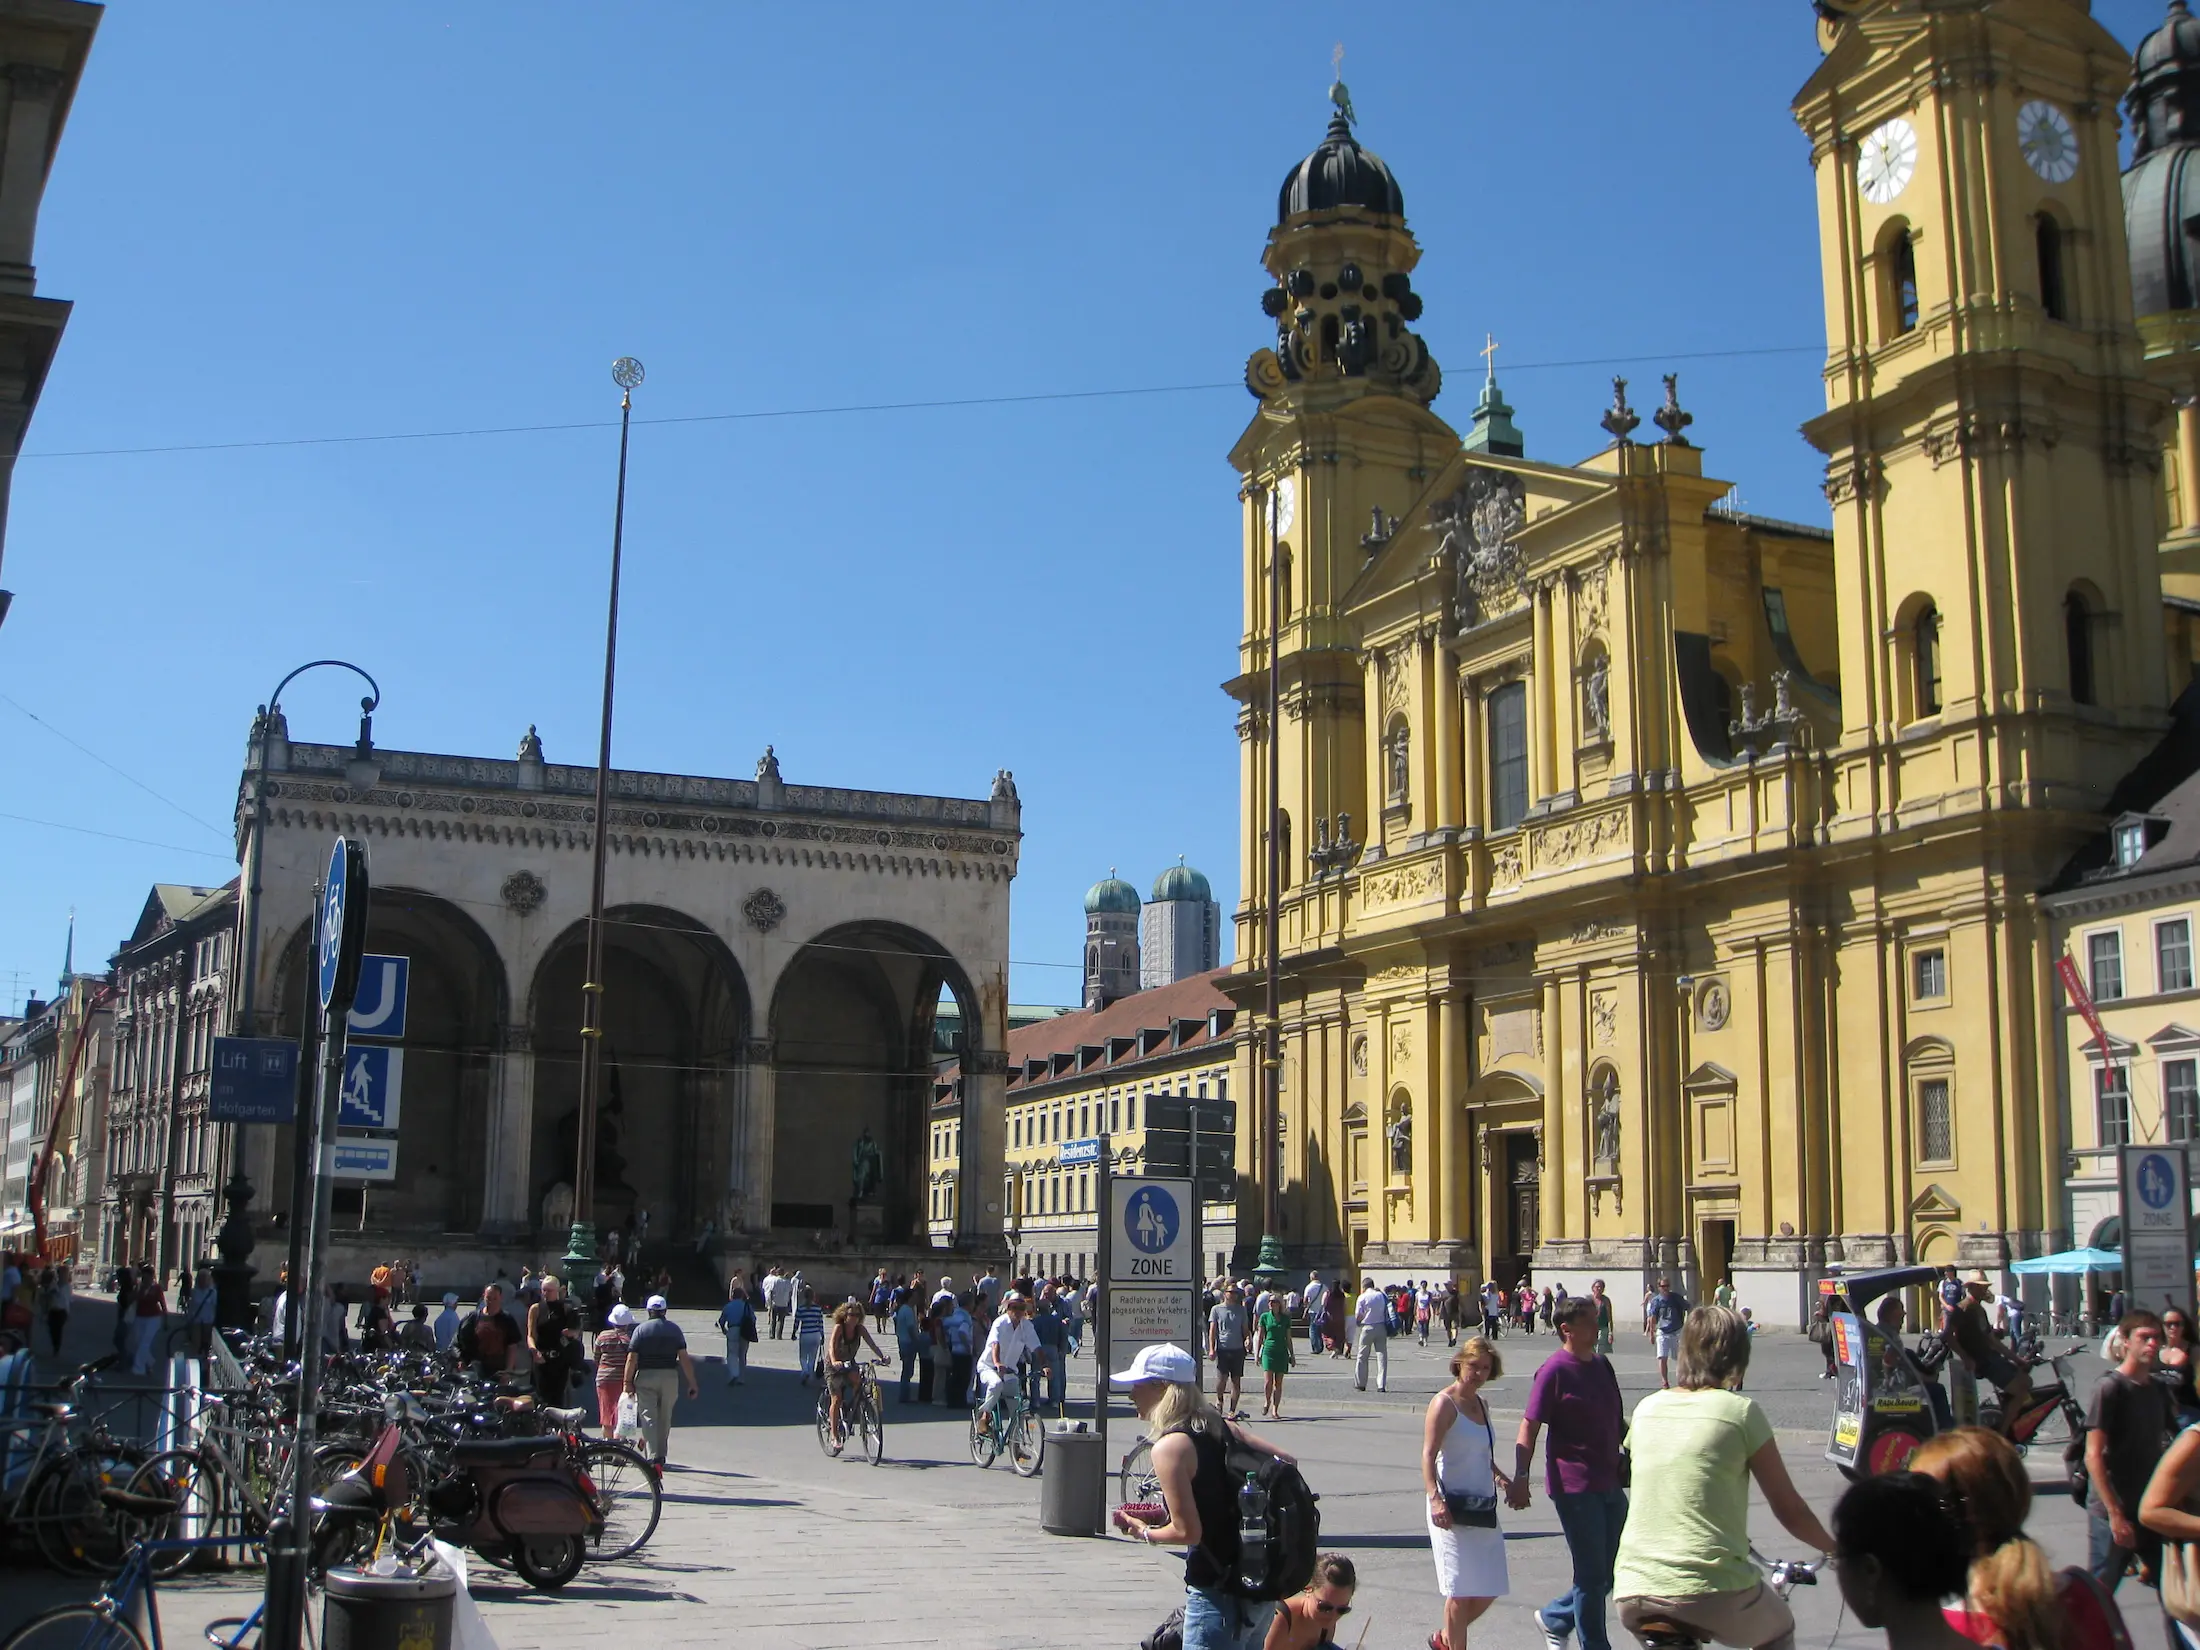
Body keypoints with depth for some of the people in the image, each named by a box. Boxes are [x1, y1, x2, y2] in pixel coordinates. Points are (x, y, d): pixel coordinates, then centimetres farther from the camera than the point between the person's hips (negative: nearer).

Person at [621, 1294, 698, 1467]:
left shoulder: (641, 1329, -1)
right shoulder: (674, 1329, 4)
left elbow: (631, 1359, -8)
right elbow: (684, 1357, -1)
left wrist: (628, 1381, -1)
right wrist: (692, 1383, 2)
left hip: (645, 1377, -2)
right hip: (669, 1376, 2)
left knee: (649, 1418, -2)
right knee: (665, 1418, 14)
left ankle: (652, 1457, -12)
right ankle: (662, 1456, 21)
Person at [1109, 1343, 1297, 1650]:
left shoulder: (1169, 1447, -15)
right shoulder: (1219, 1426, 7)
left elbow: (1188, 1531, -18)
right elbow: (1284, 1462, 7)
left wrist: (1144, 1532, 1)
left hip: (1221, 1593, -8)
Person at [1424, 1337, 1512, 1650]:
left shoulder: (1481, 1403, 13)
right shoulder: (1444, 1404, -11)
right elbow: (1428, 1454, -19)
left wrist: (1502, 1478, 16)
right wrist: (1435, 1498, -30)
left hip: (1483, 1507, 8)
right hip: (1453, 1508, -8)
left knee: (1490, 1589, 11)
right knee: (1461, 1590, -4)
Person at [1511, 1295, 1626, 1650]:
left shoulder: (1602, 1364, 11)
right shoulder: (1554, 1370, -13)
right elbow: (1529, 1427, -16)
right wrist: (1520, 1477, -24)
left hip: (1610, 1483, 8)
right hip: (1574, 1486, -8)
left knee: (1612, 1570, 13)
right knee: (1592, 1574, 1)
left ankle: (1554, 1618, 30)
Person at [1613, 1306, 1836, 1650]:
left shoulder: (1646, 1408, 12)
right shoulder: (1741, 1411, -2)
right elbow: (1790, 1511, 3)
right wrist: (1836, 1549, 23)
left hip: (1631, 1598, 4)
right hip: (1713, 1594, -4)